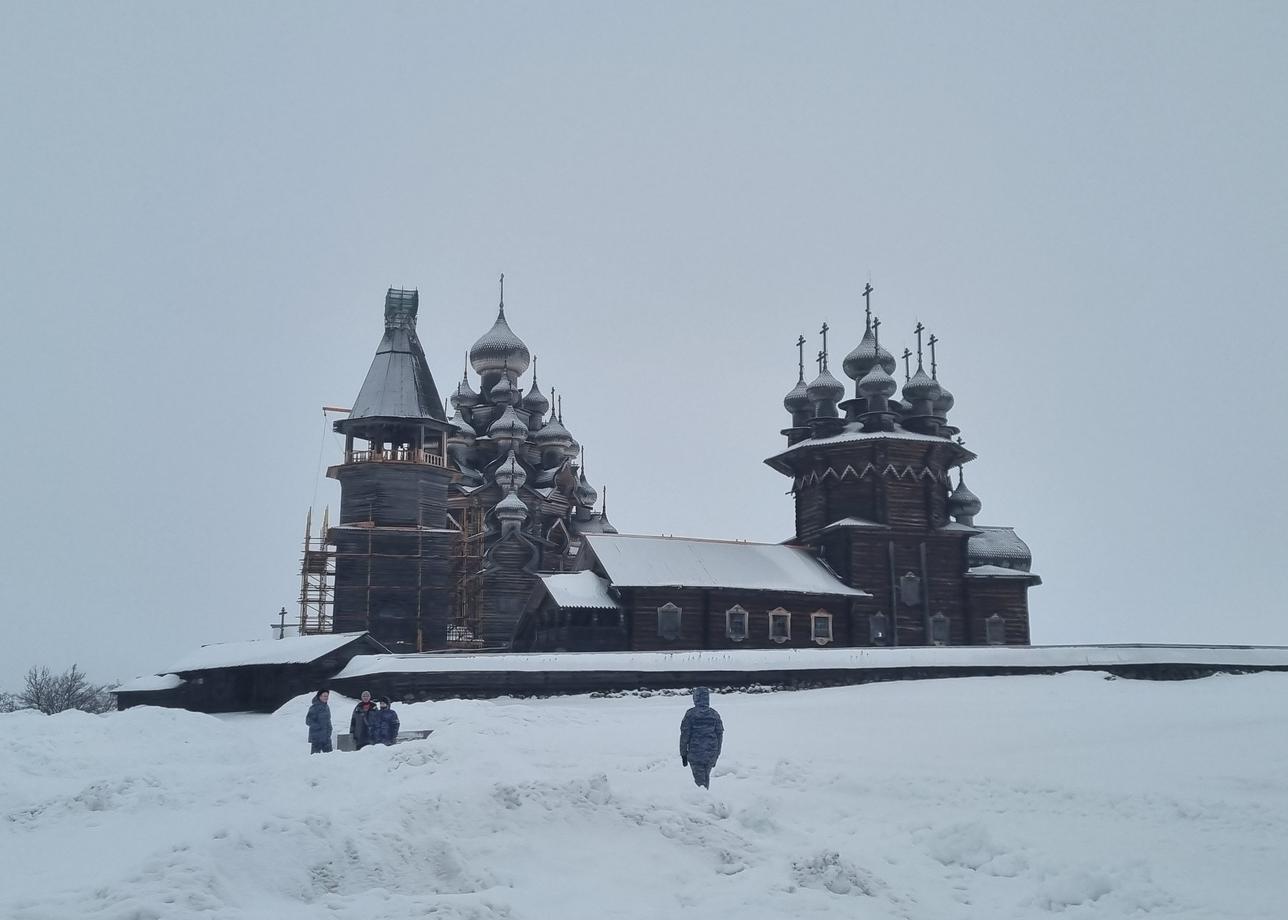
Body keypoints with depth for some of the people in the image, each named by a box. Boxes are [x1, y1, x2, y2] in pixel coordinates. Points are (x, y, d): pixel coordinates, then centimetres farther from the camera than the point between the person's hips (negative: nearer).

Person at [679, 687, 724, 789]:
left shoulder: (690, 714, -9)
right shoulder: (714, 714, 1)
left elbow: (685, 734, -7)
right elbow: (719, 735, 6)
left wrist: (683, 754, 2)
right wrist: (717, 754, 15)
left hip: (695, 753, -3)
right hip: (711, 753, 3)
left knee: (699, 780, 3)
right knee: (706, 776, 21)